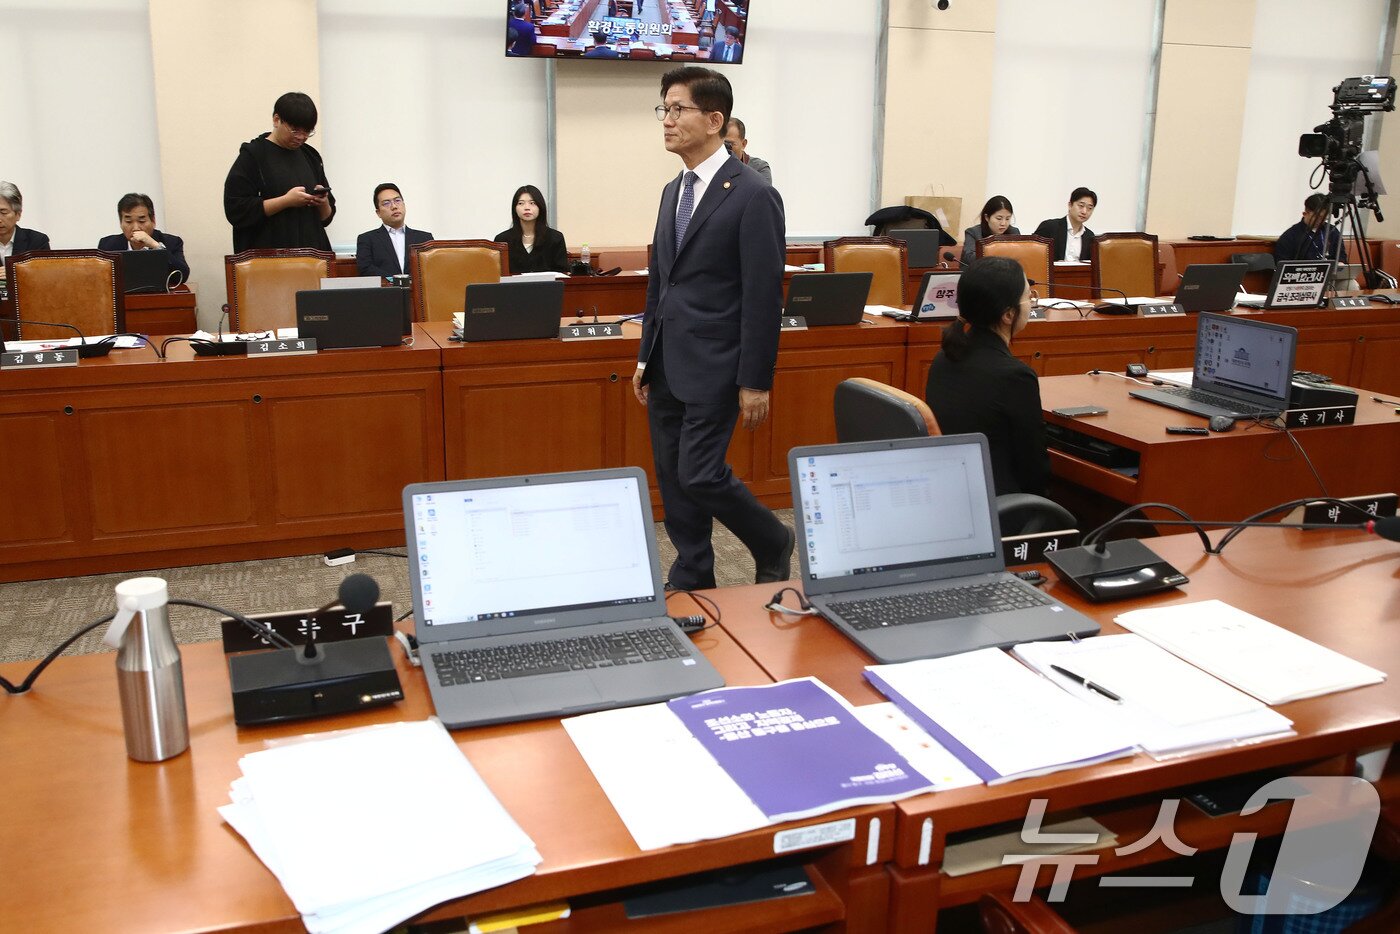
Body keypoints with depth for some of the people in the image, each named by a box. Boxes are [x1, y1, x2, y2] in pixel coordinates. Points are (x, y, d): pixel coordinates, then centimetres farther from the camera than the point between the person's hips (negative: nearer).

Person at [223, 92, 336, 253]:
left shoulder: (311, 157, 14)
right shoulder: (252, 156, -1)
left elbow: (326, 217, 18)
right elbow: (236, 210, -10)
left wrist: (323, 203, -5)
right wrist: (286, 201, -16)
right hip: (268, 255, -4)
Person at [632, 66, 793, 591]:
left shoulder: (753, 196, -11)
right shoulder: (673, 191, 13)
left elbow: (764, 296, -13)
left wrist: (756, 382, -14)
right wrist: (646, 356, 16)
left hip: (712, 366, -8)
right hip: (668, 365, 8)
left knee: (699, 475, -8)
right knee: (672, 480, 10)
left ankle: (773, 544, 18)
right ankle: (691, 582, 24)